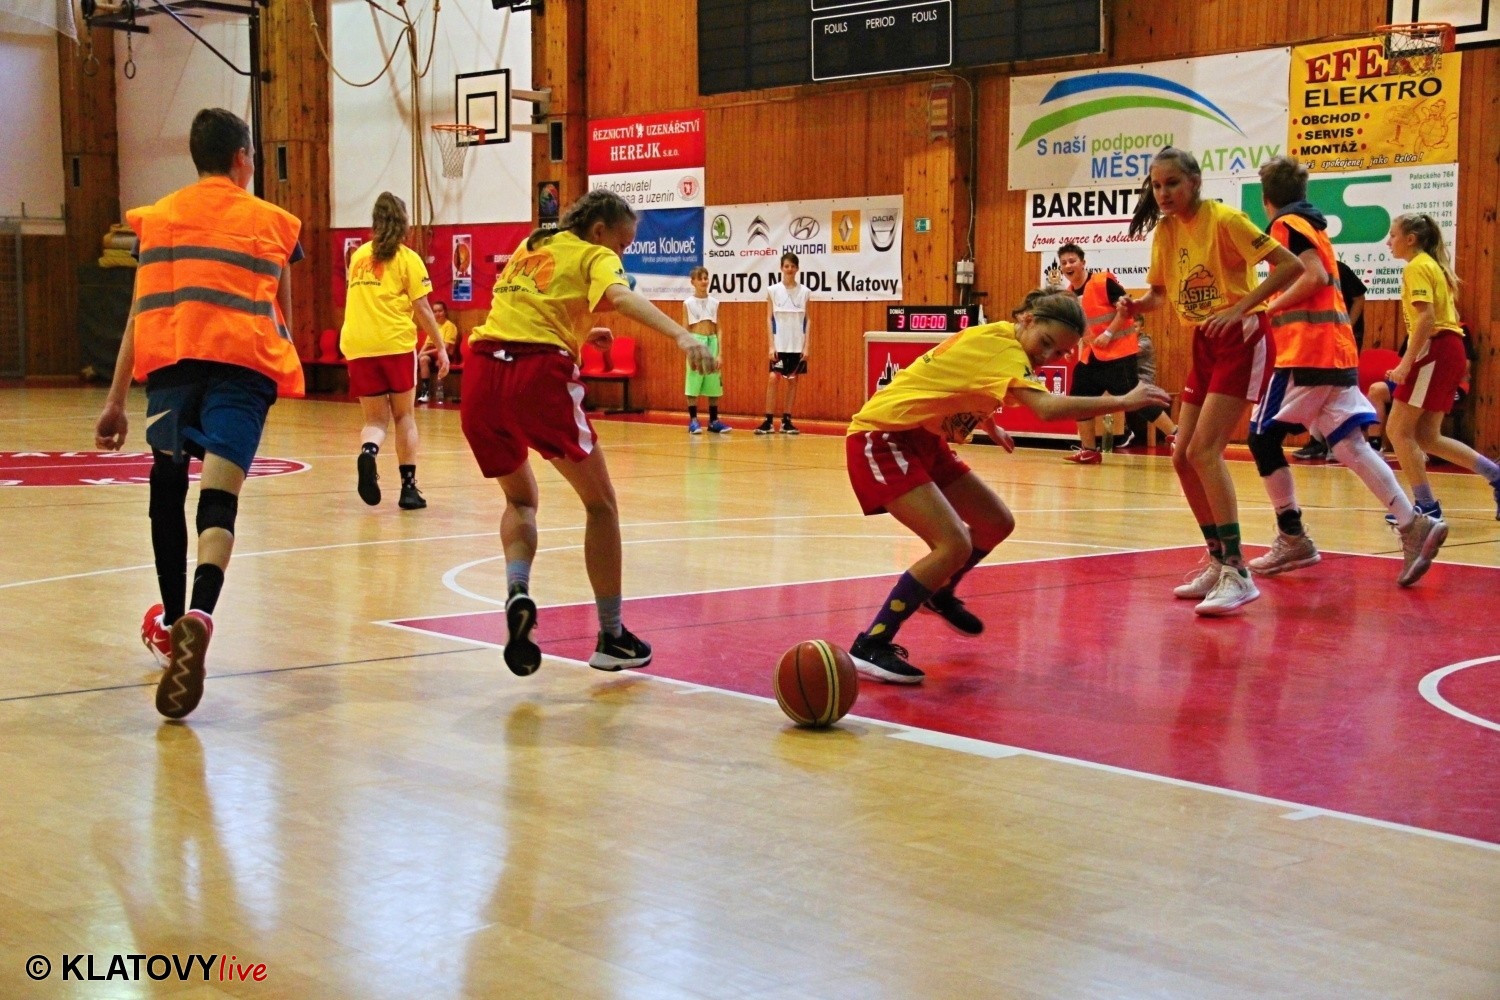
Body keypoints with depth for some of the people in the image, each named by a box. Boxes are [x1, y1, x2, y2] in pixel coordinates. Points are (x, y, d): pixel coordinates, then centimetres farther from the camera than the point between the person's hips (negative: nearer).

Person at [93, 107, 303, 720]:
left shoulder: (157, 217, 19)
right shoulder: (272, 222, 16)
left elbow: (141, 313, 15)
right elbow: (282, 317, 23)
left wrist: (115, 400, 16)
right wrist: (280, 353, 44)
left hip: (170, 359, 2)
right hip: (243, 360, -2)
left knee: (168, 483, 20)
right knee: (218, 496, -13)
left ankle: (175, 620, 27)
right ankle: (198, 616, -37)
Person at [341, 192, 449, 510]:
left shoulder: (358, 256, 14)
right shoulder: (407, 258, 1)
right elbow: (422, 309, -3)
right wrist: (440, 347, 3)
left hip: (357, 345, 3)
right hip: (396, 343, -3)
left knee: (375, 420, 10)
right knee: (404, 415, 12)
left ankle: (368, 451, -24)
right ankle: (408, 487, 6)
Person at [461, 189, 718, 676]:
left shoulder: (529, 247, 27)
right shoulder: (595, 256, 9)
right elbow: (622, 297, -14)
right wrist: (681, 335, -28)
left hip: (483, 367, 6)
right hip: (540, 371, -6)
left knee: (520, 498, 26)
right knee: (600, 503, 11)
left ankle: (517, 591, -2)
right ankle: (611, 639, 12)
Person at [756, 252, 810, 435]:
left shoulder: (804, 291, 3)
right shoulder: (773, 290, 1)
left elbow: (808, 320, 5)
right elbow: (770, 319, 1)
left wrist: (806, 346, -2)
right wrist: (771, 345, -6)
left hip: (797, 346, 1)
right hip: (779, 345, -1)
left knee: (792, 381, 4)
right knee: (773, 379, -8)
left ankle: (786, 421, 10)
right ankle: (769, 422, -4)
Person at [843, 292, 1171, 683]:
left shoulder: (994, 338, 6)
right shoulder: (1003, 347, -22)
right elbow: (1046, 408, -39)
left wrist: (990, 426, 26)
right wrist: (1123, 401, -36)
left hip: (921, 438, 10)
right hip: (881, 436, -10)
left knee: (997, 525, 14)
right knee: (955, 544, -24)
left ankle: (939, 594, 39)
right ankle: (869, 647, -17)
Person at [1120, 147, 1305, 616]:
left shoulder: (1223, 219, -15)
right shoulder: (1165, 231, 6)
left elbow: (1291, 265, -18)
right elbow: (1158, 292, 15)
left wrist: (1240, 309, -26)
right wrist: (1135, 305, -8)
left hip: (1242, 339, -8)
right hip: (1205, 345, 8)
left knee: (1204, 451, -18)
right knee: (1183, 458, 5)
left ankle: (1238, 574, -17)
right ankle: (1220, 563, 18)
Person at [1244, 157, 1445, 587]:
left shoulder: (1287, 223, -5)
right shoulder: (1311, 223, 22)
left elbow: (1315, 276, -18)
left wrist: (1267, 309, -11)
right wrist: (1272, 309, 25)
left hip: (1307, 352, -8)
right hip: (1337, 349, 8)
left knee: (1263, 436, 1)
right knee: (1350, 445, 1)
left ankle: (1293, 539, 1)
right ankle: (1414, 525, -13)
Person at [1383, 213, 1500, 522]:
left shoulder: (1417, 267, -9)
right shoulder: (1432, 265, 21)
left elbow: (1426, 317, -20)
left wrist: (1407, 362, -23)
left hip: (1435, 351, -10)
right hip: (1449, 349, 10)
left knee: (1399, 430, -5)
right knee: (1426, 437, 11)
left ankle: (1427, 506, -5)